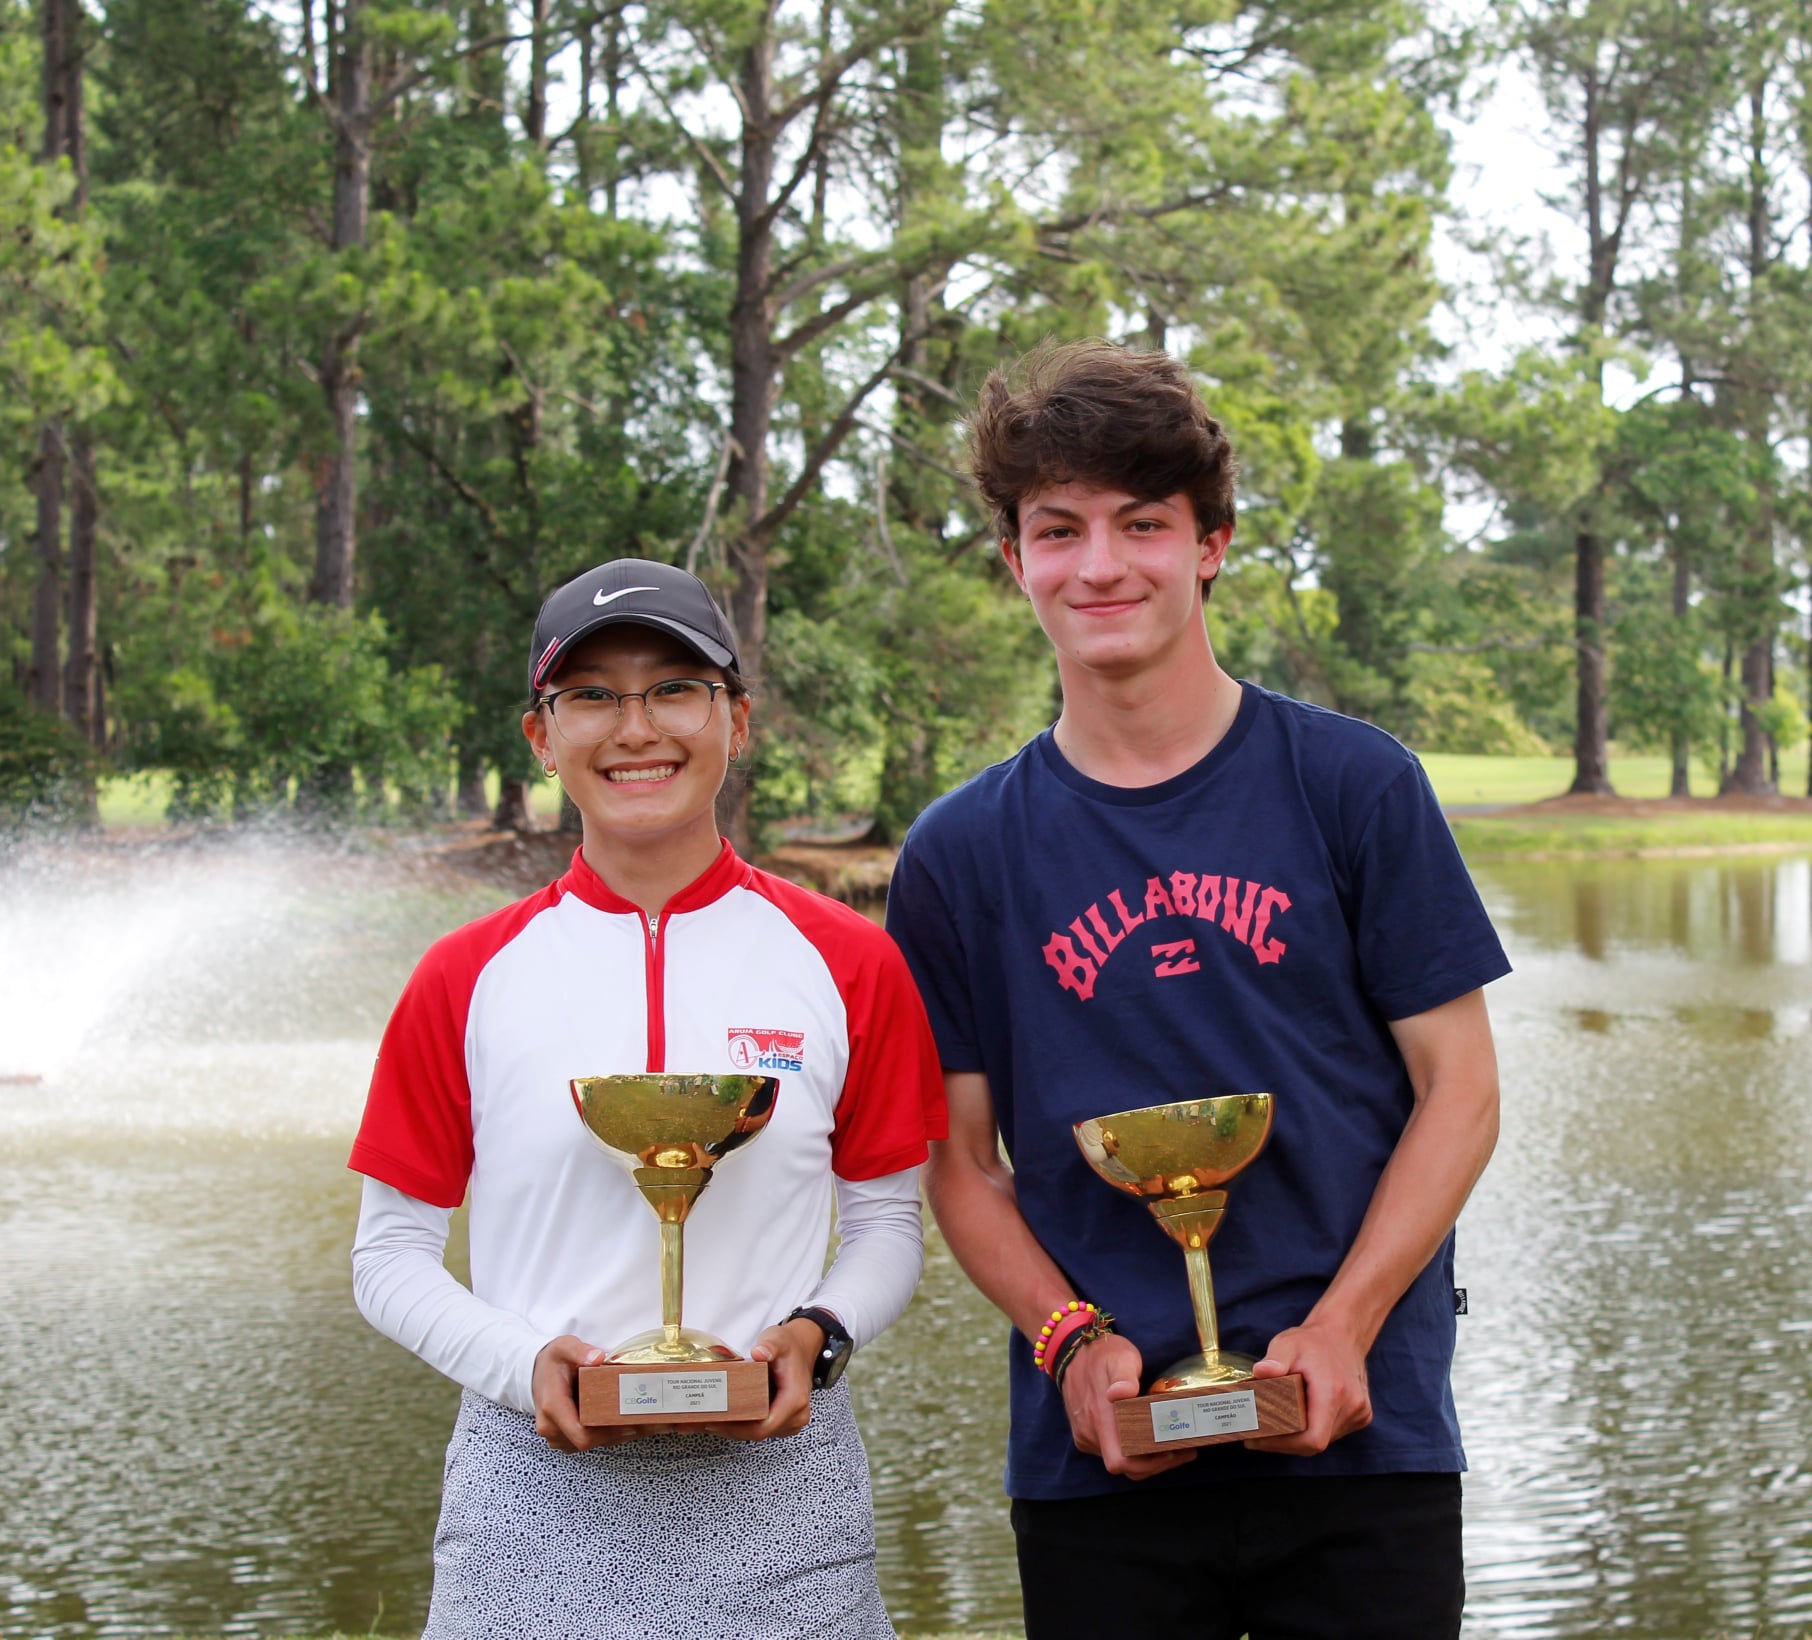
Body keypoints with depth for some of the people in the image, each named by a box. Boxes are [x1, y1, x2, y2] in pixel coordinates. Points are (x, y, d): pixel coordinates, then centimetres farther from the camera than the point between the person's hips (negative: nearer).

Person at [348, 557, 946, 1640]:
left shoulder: (848, 963, 2)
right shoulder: (468, 979, 2)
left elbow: (888, 1224, 9)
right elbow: (392, 1256, 6)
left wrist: (820, 1336, -10)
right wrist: (525, 1363, -11)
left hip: (774, 1479, 0)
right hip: (539, 1483, 0)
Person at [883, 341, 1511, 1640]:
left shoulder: (1353, 786, 0)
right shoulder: (963, 852, 3)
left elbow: (1459, 1089, 1)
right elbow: (959, 1158, 5)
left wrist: (1340, 1330, -11)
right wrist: (1073, 1341, -11)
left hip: (1359, 1444, -1)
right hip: (1096, 1459, 1)